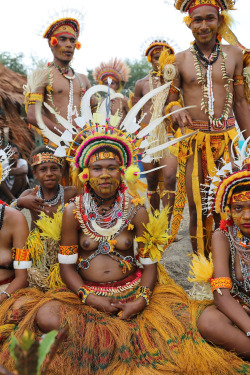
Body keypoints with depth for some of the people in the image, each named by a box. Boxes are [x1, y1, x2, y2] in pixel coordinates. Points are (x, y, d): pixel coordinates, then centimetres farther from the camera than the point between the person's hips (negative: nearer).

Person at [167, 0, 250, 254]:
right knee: (197, 208, 0)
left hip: (227, 137, 2)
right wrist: (176, 112, -15)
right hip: (193, 138, -1)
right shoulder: (181, 59, 4)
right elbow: (170, 100, 10)